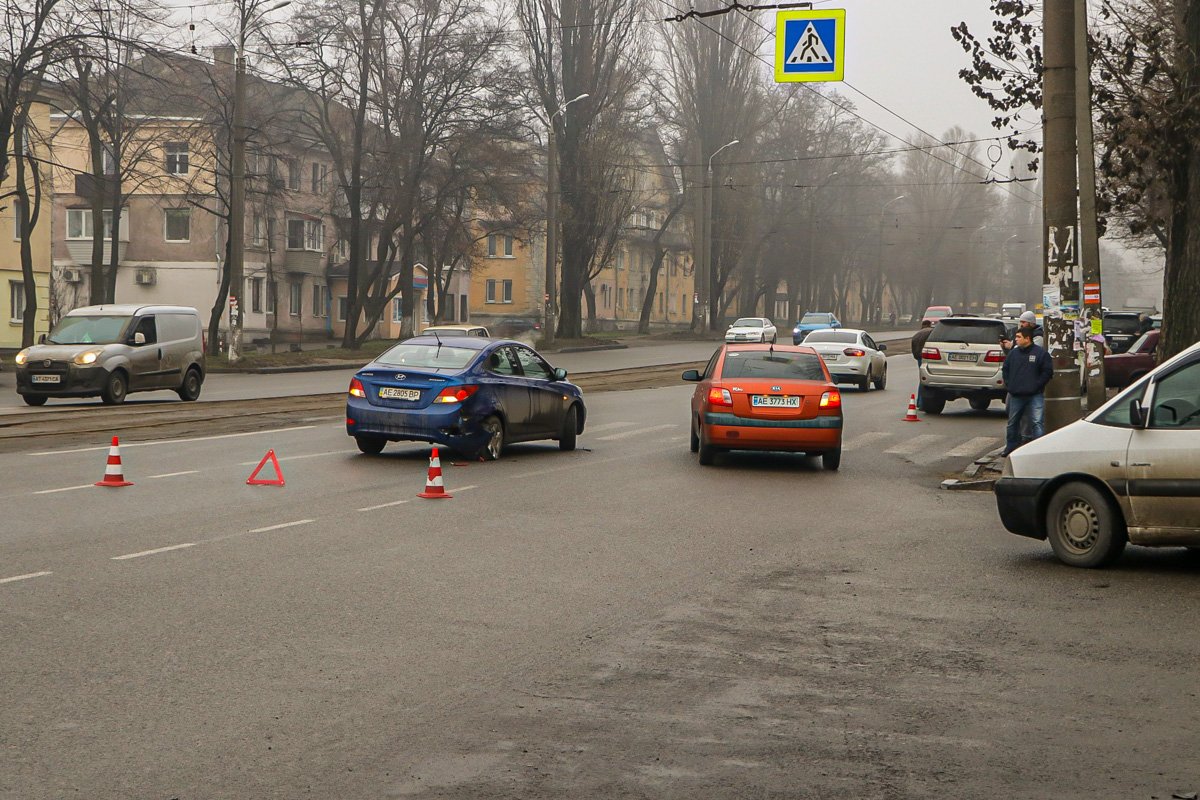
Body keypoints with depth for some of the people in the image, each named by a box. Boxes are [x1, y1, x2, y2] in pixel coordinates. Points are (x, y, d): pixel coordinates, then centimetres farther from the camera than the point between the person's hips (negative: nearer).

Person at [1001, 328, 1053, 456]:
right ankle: (1011, 448, 24)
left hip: (1035, 396, -5)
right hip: (1015, 396, 5)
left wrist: (1037, 385, -8)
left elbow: (1048, 371, -4)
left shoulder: (1041, 353, -4)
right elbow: (1005, 369, 19)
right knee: (1012, 423, 13)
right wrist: (1008, 384, 8)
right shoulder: (1013, 353, 10)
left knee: (1037, 423, -11)